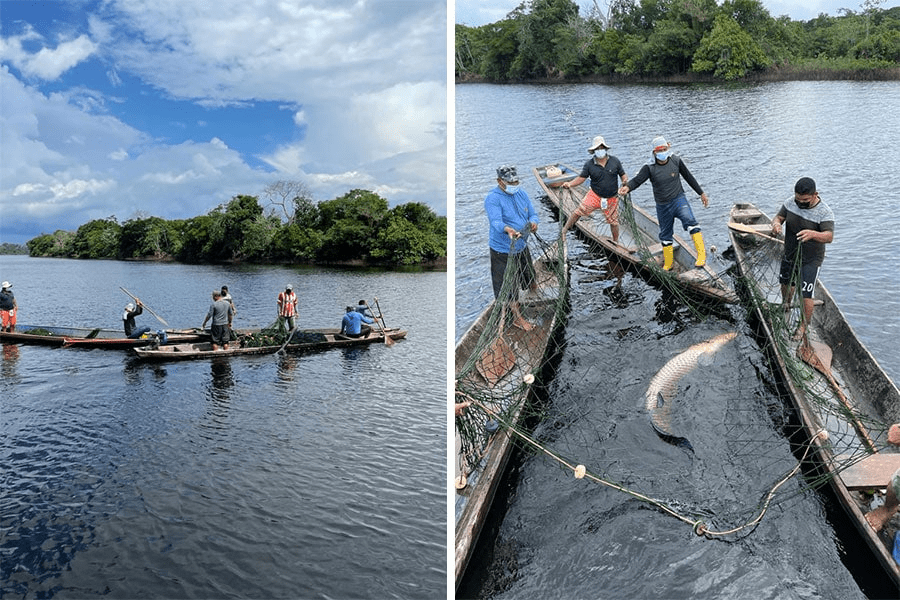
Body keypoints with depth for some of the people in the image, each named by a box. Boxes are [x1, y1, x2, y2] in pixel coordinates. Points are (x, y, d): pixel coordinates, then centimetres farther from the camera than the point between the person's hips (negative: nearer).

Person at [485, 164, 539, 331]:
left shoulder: (521, 193, 3)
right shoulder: (493, 198, -19)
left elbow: (532, 214, 3)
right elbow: (496, 221, -33)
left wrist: (533, 222, -22)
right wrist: (508, 229, -55)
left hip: (522, 246, 7)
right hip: (502, 250, -6)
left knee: (529, 277, 24)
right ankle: (518, 318, 13)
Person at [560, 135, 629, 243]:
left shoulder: (615, 161, -4)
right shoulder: (589, 164, -6)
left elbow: (623, 175, 3)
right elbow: (581, 178, -6)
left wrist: (625, 181, -21)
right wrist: (570, 184, -23)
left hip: (612, 198, 1)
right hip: (595, 195, -1)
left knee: (613, 222, 11)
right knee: (580, 211, -16)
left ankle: (616, 242, 33)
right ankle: (564, 230, -1)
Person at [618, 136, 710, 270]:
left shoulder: (676, 161, -5)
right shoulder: (649, 168, -10)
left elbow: (689, 177, 7)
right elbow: (637, 180, -26)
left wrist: (701, 193, 15)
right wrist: (627, 187, -50)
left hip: (678, 200, -1)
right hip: (662, 207, 1)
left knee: (690, 222, -28)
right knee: (665, 235, 14)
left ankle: (701, 254, -24)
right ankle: (668, 264, 33)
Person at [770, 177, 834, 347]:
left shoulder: (824, 212, -22)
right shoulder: (791, 204, -8)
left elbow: (829, 236, -30)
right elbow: (779, 217, -3)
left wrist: (812, 234, -53)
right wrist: (776, 223, -30)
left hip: (811, 259, -5)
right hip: (789, 254, 5)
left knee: (806, 295, -7)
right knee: (786, 282, 24)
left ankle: (803, 327, 11)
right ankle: (785, 306, 55)